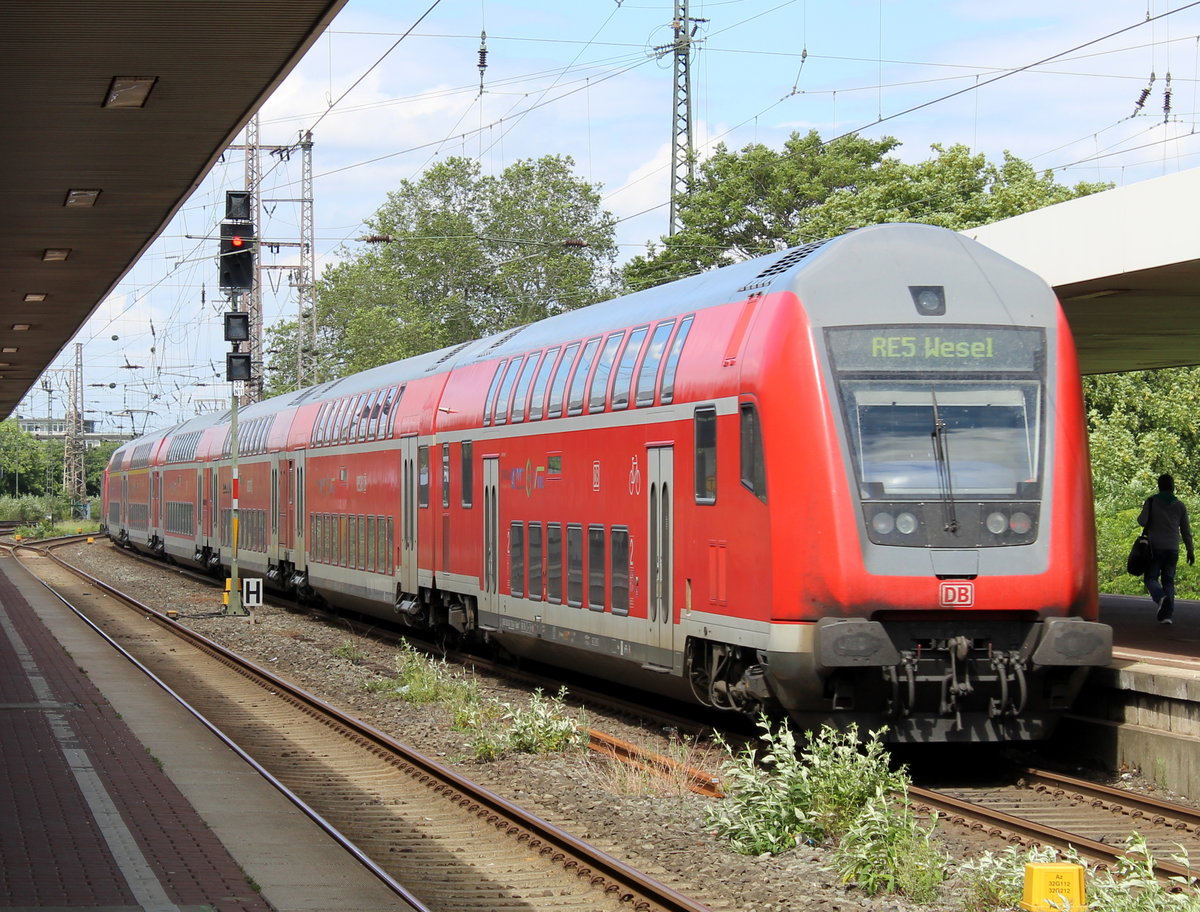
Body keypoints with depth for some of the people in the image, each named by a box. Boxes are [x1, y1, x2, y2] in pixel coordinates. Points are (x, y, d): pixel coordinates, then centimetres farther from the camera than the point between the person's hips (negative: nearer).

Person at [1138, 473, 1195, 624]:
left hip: (1155, 547, -2)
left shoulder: (1151, 501, 0)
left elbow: (1143, 521, -8)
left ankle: (1160, 597, -26)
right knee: (1168, 581, 8)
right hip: (1173, 549, 2)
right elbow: (1186, 530, 8)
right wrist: (1190, 550, 15)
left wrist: (1140, 517, 16)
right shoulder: (1180, 505, 6)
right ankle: (1166, 614, -4)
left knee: (1151, 578, 6)